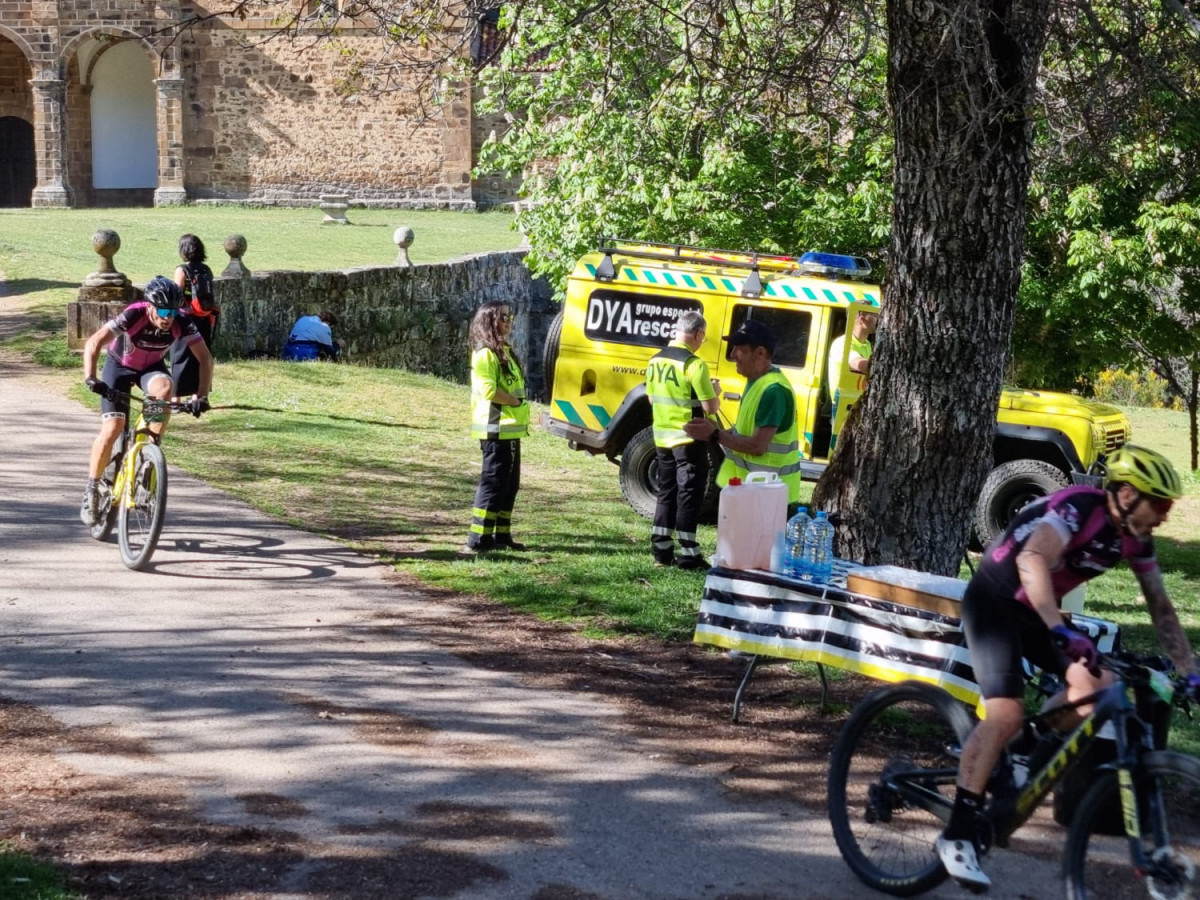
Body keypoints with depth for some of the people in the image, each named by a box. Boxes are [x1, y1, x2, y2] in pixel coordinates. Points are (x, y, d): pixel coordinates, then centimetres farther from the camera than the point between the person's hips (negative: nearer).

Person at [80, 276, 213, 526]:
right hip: (119, 366, -2)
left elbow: (205, 358, -22)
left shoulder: (182, 323, -26)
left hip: (151, 367, 2)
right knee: (112, 429, -15)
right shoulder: (133, 316, -33)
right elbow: (93, 343, -35)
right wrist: (90, 378, -48)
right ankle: (92, 489, 1)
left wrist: (202, 396, -33)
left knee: (164, 387, -34)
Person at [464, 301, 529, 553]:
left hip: (510, 429, 10)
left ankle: (502, 536, 20)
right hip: (496, 430, -10)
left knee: (509, 484, 13)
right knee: (492, 483, -9)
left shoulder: (505, 351, 17)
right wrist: (516, 402, -11)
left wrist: (518, 405, 5)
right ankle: (478, 539, -8)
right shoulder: (486, 353, -13)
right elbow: (489, 390, -22)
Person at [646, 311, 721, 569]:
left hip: (662, 438, 7)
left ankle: (661, 551, 17)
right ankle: (689, 555, 1)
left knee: (666, 493, 15)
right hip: (689, 440, -7)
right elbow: (710, 407, -17)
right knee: (689, 496, -1)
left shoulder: (656, 360, 5)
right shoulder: (694, 364, -17)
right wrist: (713, 390, 2)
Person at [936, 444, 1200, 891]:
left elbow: (1161, 609, 6)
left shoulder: (1134, 537, -3)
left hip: (1036, 610, 8)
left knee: (1098, 685, -11)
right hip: (993, 601, -8)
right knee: (1006, 715, -21)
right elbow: (1031, 560, -44)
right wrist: (1061, 633, -54)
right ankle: (958, 833, -19)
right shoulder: (1079, 507, -27)